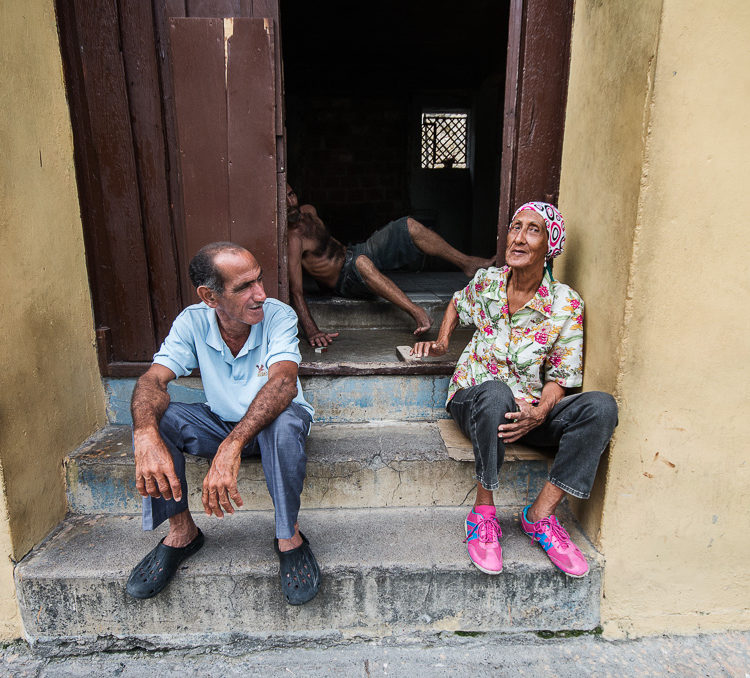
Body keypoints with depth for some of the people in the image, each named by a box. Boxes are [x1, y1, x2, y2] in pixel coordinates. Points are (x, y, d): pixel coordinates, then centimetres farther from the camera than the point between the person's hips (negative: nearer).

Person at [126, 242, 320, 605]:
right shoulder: (193, 322, -14)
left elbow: (284, 381, -39)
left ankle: (288, 535, -16)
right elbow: (153, 380, -23)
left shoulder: (278, 315, -23)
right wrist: (146, 435, -46)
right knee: (152, 417, -21)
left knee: (283, 423, -38)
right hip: (220, 422, 3)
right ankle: (181, 531, -4)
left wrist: (232, 445, -52)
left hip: (272, 421, -3)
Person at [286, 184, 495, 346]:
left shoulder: (308, 211, 3)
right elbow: (295, 290, -33)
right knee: (361, 263, -44)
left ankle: (467, 262, 4)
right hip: (346, 281, -9)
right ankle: (417, 312, -45)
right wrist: (311, 332, -42)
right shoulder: (292, 238, -24)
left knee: (409, 226, -1)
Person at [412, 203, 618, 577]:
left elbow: (561, 376, -4)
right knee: (495, 392, -39)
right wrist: (442, 342, 9)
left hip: (531, 409, 1)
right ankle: (483, 513, -22)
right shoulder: (485, 281, -1)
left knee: (601, 407, -26)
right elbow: (457, 304, 24)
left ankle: (540, 515, -18)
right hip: (474, 400, -1)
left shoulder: (567, 304, -6)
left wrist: (539, 414, -23)